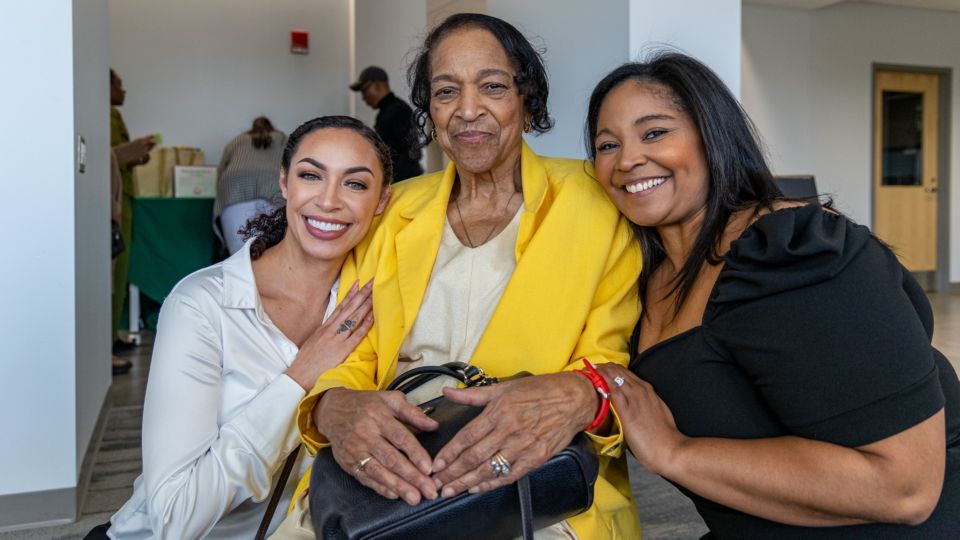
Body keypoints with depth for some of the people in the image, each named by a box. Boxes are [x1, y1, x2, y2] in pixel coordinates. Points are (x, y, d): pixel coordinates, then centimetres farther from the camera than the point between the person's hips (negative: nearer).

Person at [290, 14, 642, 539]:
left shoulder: (593, 202, 0)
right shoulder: (395, 211, 10)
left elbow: (619, 363, -4)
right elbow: (355, 356, 5)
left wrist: (579, 395, -27)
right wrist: (335, 407, -19)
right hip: (388, 485, 3)